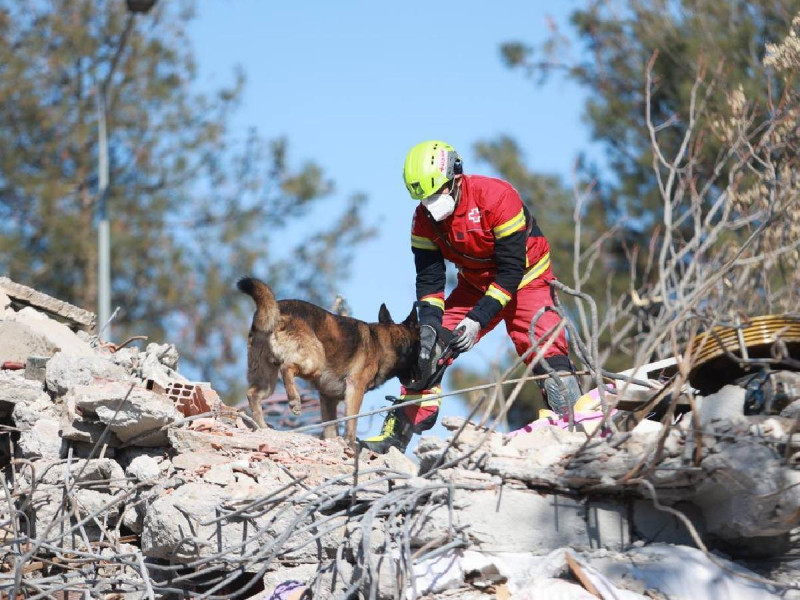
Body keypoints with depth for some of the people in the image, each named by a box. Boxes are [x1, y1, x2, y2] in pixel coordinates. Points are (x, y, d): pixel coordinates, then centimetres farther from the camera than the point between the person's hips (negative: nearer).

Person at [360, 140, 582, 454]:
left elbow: (512, 270, -27)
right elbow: (429, 278, -8)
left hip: (525, 282, -5)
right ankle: (397, 434, 1)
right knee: (428, 349, -5)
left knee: (548, 354, -23)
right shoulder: (424, 218, -12)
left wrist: (478, 320, -31)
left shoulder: (496, 196, -29)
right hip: (475, 285, 5)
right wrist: (429, 324, -25)